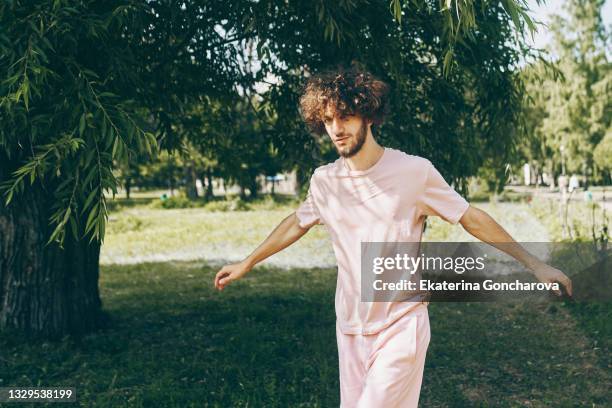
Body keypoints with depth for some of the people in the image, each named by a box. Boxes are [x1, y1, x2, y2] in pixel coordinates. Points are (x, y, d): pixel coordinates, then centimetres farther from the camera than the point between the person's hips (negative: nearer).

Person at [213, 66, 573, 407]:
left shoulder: (414, 171, -11)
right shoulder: (324, 181, 1)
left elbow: (472, 218, -3)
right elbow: (297, 224, 19)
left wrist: (534, 264, -2)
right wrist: (247, 264, 28)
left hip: (402, 324, -4)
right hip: (350, 327, 5)